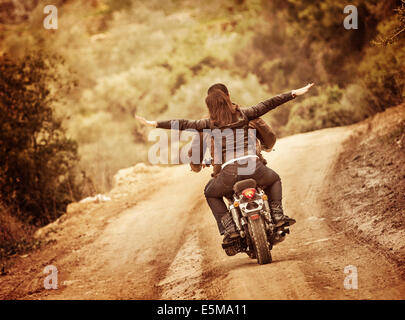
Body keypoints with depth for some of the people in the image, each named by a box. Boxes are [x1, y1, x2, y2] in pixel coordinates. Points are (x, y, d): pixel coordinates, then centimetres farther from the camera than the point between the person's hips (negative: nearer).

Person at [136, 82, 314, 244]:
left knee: (211, 194, 28)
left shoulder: (211, 124, 8)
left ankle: (229, 229, 13)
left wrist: (155, 124, 10)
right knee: (274, 179, 34)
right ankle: (278, 216, 17)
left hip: (230, 171, -1)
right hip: (253, 166, 1)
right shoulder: (243, 115, 11)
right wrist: (294, 94, 17)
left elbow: (184, 124, 5)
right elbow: (268, 105, 13)